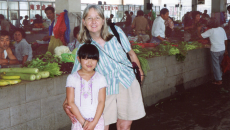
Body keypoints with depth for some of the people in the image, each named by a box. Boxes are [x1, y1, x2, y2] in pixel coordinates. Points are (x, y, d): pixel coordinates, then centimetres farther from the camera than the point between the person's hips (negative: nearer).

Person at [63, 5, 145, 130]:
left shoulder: (116, 32, -6)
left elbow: (131, 53, 9)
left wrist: (140, 72, 19)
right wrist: (66, 103, -17)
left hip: (127, 83, 1)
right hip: (105, 89, 0)